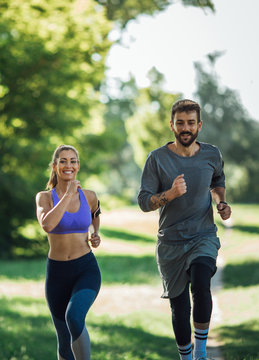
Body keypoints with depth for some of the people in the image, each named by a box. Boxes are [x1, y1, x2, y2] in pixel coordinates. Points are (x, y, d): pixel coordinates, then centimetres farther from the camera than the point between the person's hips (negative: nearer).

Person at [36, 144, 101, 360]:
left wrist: (96, 235, 9)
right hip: (57, 273, 1)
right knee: (65, 341, 8)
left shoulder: (89, 196, 2)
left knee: (74, 318, -30)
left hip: (86, 270, -1)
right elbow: (47, 225, -26)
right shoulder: (44, 197, -4)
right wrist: (68, 194, -19)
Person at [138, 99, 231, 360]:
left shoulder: (212, 155, 0)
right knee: (179, 307, 7)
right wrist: (170, 194, -27)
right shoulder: (157, 158, -7)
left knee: (201, 282, -29)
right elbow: (144, 201, -9)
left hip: (204, 238, 0)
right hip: (171, 244, 0)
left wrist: (221, 202, 3)